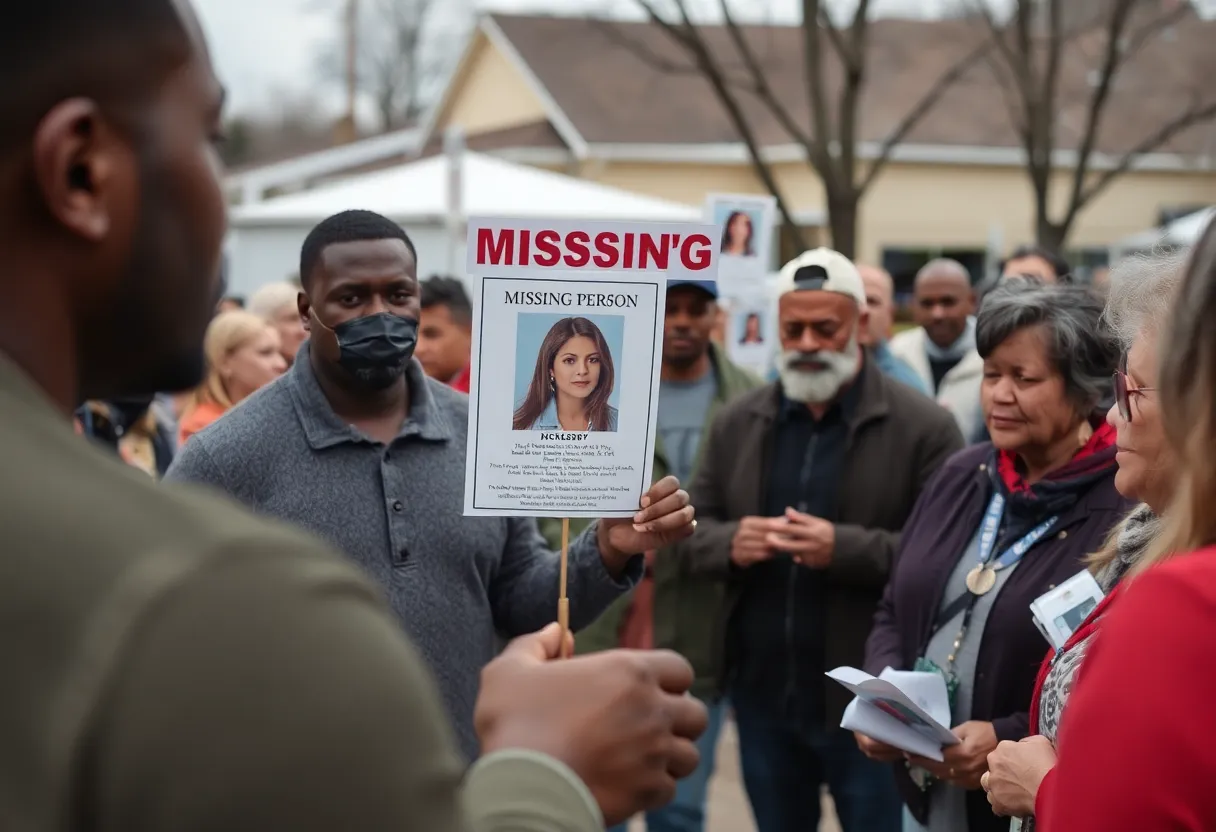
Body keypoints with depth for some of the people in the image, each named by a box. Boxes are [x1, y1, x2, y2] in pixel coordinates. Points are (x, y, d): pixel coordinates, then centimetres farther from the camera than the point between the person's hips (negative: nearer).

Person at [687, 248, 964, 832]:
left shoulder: (923, 427, -8)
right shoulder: (736, 423, 9)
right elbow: (692, 528, 11)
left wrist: (845, 549, -25)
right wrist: (730, 543, -12)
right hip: (761, 693, 5)